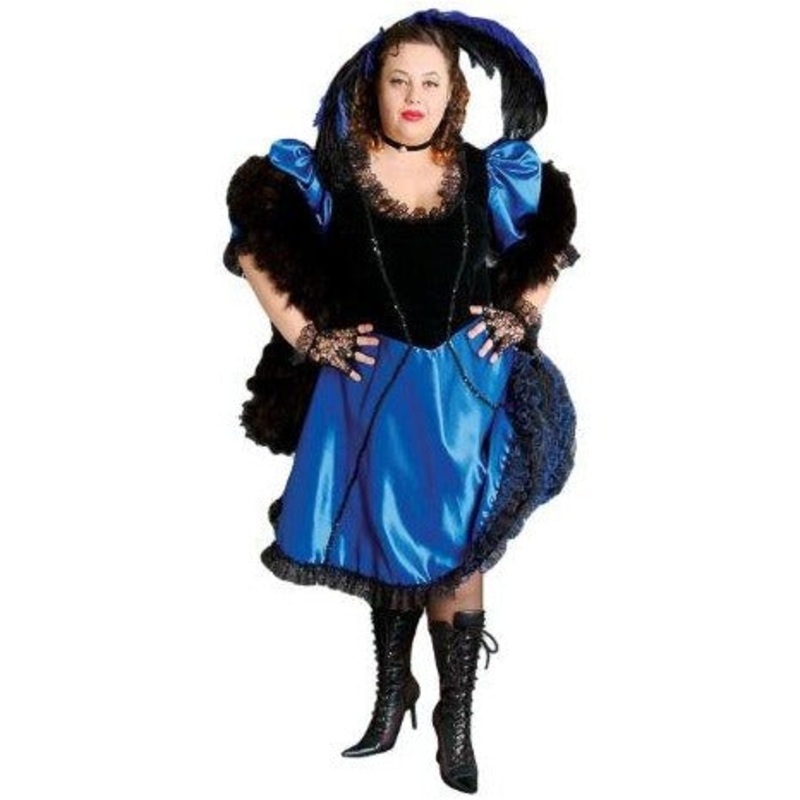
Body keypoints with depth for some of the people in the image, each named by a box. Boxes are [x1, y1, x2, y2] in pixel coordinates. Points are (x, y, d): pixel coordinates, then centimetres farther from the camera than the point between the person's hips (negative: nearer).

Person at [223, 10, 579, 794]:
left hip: (466, 388, 1)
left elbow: (551, 236, 17)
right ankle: (391, 694, 32)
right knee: (389, 547, 13)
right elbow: (253, 241, 2)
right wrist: (303, 333, -4)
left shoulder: (489, 174, 1)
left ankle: (456, 718, 18)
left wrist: (524, 314, 4)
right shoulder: (327, 171, -5)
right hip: (372, 387, 0)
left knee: (459, 551, 5)